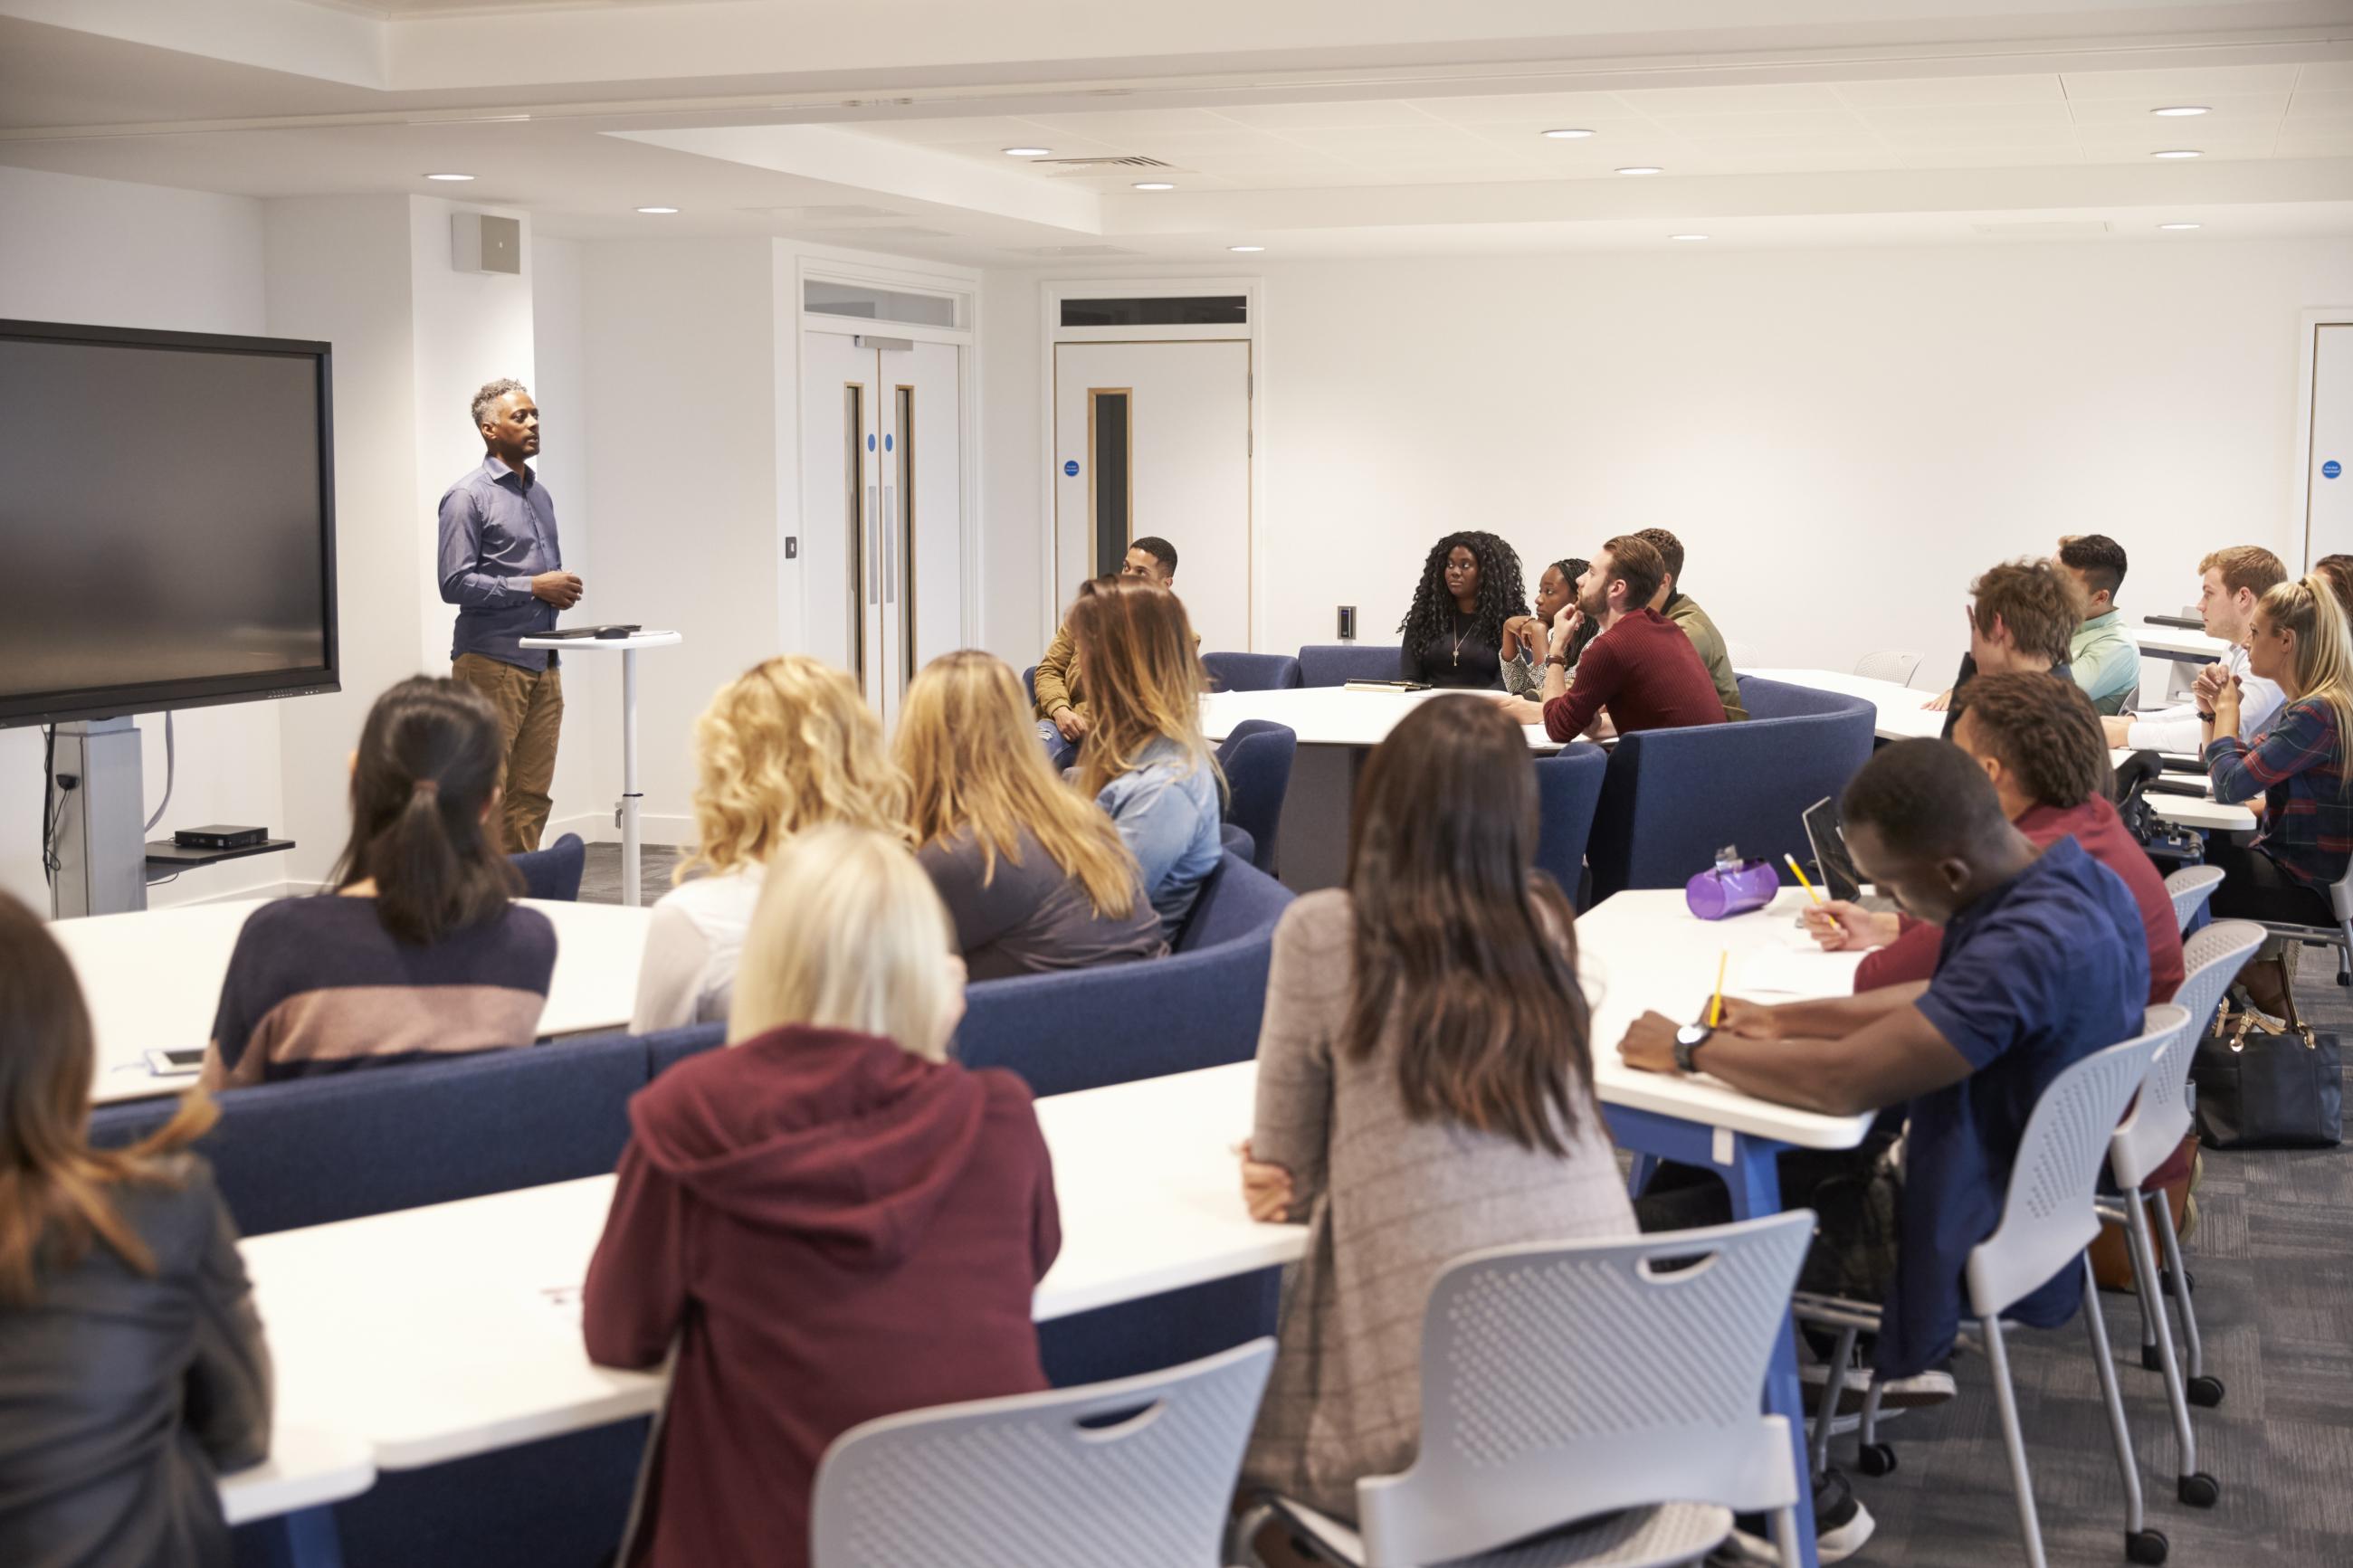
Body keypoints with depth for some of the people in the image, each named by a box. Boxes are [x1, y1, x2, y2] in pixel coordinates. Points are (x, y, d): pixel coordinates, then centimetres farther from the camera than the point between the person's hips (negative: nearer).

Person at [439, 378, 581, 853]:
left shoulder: (541, 494, 17)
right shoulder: (468, 496, -7)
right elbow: (455, 584, -14)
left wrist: (563, 587, 4)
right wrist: (534, 587, -15)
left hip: (543, 661, 7)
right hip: (491, 660, -7)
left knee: (532, 794, 7)